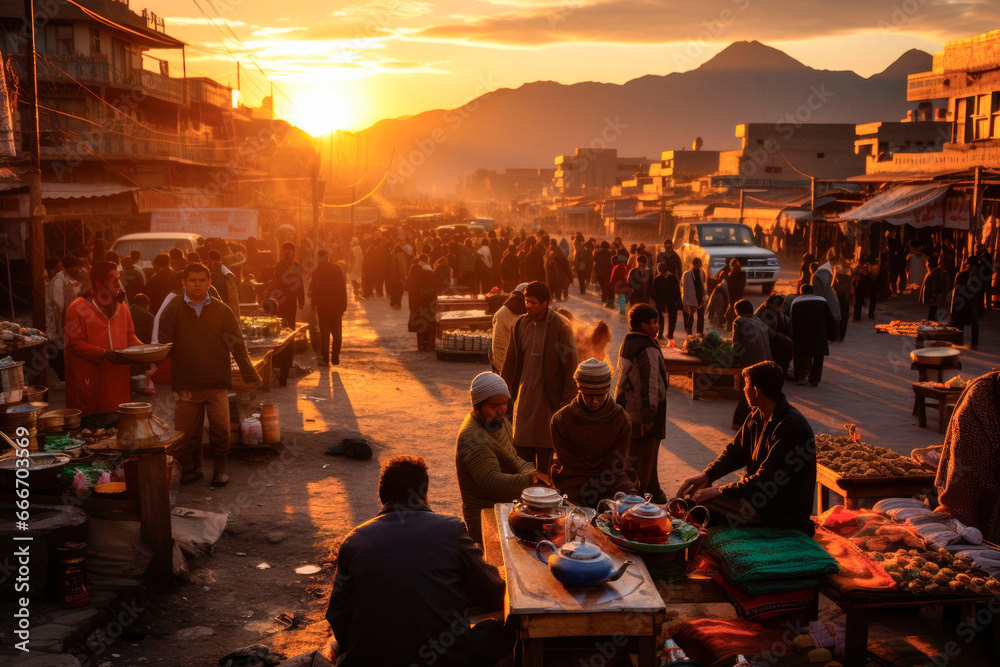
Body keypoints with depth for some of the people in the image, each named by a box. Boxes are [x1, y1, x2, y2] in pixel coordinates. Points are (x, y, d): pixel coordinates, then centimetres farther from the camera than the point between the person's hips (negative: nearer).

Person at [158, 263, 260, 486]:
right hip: (185, 382, 0)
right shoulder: (173, 310, 2)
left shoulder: (221, 310, 5)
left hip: (217, 382, 0)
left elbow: (237, 345, 6)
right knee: (185, 432, 5)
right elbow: (163, 346, 2)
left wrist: (250, 376, 2)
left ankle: (220, 470, 18)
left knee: (220, 429, 0)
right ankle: (190, 468, 25)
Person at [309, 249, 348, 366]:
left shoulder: (316, 271, -7)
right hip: (337, 306, 2)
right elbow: (343, 287, 1)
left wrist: (314, 304, 5)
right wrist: (343, 305, 5)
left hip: (323, 306, -2)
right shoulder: (337, 269, 0)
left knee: (324, 334, 4)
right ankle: (335, 358, 8)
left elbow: (313, 290, -6)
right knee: (337, 333, 10)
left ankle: (325, 359, 4)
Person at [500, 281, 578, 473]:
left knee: (545, 455, 0)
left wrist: (566, 402, -12)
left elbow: (570, 367, -9)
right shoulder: (521, 324, 6)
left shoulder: (561, 327, -10)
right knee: (522, 450, 8)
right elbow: (511, 362, 13)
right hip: (524, 398, 5)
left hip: (548, 398, -5)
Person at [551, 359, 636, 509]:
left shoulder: (622, 419, 1)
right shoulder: (561, 419, -3)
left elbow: (616, 464, 0)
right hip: (574, 481, -1)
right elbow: (569, 463, -3)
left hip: (612, 479, 1)